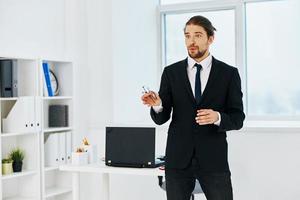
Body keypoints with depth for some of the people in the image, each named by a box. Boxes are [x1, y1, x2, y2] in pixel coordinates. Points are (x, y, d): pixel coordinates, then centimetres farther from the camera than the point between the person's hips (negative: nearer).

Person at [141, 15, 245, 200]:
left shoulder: (229, 73, 1)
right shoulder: (171, 72, 4)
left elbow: (238, 119, 0)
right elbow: (161, 119, 4)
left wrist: (217, 117, -20)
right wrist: (157, 105, -19)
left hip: (213, 159, -1)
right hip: (178, 159, 1)